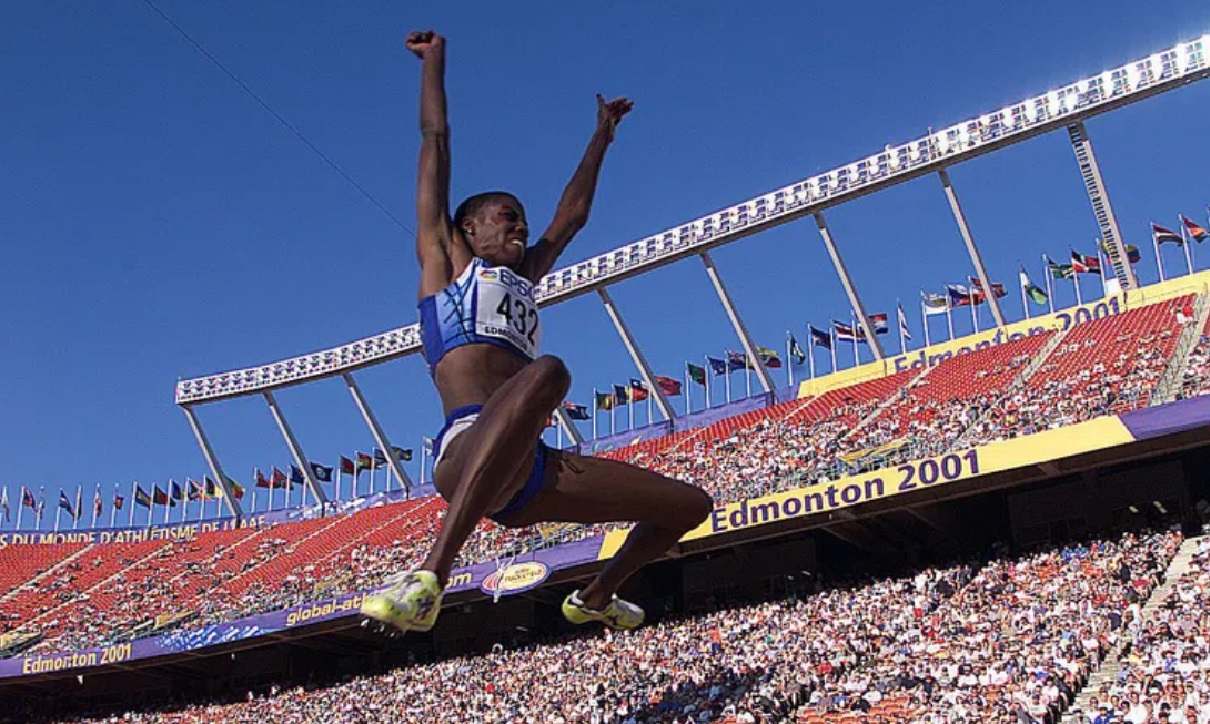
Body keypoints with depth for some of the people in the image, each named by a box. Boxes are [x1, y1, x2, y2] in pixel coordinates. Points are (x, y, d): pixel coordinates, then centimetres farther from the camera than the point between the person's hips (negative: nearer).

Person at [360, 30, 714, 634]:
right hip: (466, 452, -7)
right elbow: (435, 139, 21)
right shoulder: (444, 257, 18)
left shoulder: (522, 280, 34)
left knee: (691, 505, 9)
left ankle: (596, 598, 32)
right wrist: (434, 59, 31)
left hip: (530, 476, 8)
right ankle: (431, 576, -47)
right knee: (546, 374, -42)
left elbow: (572, 214, 45)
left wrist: (602, 136, 55)